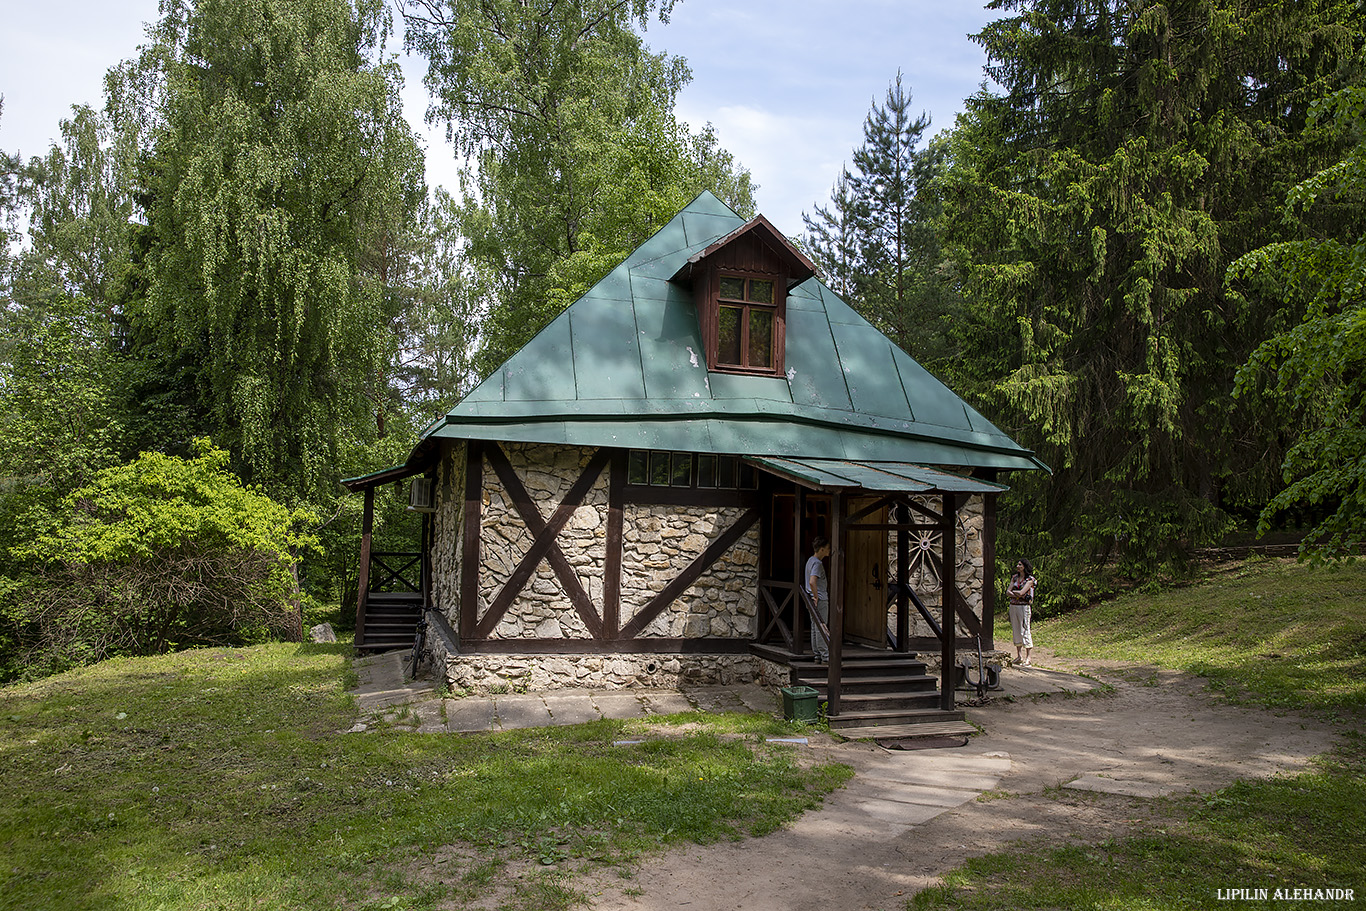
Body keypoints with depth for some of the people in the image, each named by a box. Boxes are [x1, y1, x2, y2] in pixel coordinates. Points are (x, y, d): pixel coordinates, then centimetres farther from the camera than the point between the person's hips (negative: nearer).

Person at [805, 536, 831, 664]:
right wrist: (816, 597, -20)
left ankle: (818, 656, 16)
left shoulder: (810, 561, 14)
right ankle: (825, 657, -2)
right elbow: (812, 582, -29)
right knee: (821, 629, -5)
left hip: (814, 600, 10)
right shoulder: (817, 563, -17)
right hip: (821, 600, -10)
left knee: (815, 628, 11)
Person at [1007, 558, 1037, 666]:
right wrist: (1017, 595, -11)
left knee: (1025, 630, -7)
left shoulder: (1029, 579, -5)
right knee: (1015, 630, 8)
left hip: (1023, 607, -6)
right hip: (1013, 606, 6)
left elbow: (1021, 592, -15)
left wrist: (1012, 592, 1)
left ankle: (1027, 658, -3)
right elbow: (1007, 592, 5)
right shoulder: (1014, 577, 13)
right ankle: (1018, 656, 14)